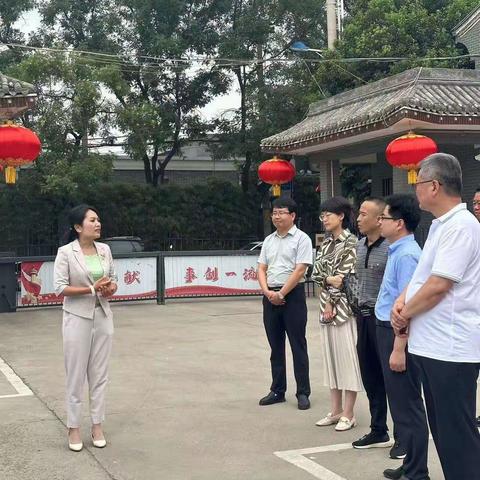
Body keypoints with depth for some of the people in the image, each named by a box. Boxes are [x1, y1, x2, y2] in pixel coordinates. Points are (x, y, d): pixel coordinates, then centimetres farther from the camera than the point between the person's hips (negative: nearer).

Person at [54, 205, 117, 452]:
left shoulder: (105, 249, 5)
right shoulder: (65, 252, -10)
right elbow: (60, 288, -13)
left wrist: (111, 288, -9)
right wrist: (92, 289, -21)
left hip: (102, 317, 5)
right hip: (77, 319, -4)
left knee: (99, 374, 9)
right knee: (76, 375, 3)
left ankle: (97, 426, 19)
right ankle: (73, 428, 14)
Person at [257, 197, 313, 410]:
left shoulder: (301, 239, -5)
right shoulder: (269, 240, 13)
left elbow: (300, 270, -13)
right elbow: (262, 269, 11)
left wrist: (281, 294, -13)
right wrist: (267, 292, -6)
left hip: (293, 295, -6)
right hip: (270, 296, 6)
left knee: (298, 345, -1)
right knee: (276, 346, 11)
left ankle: (303, 393, 7)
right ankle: (277, 391, 20)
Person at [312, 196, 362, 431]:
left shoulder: (351, 242, -8)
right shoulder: (326, 243, 13)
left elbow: (345, 277, -14)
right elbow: (316, 272, 8)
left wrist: (331, 304, -13)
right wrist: (329, 279, -12)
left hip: (343, 306, -7)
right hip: (326, 305, 7)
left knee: (347, 357, -3)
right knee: (330, 356, 10)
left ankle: (348, 414, 3)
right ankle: (336, 410, 18)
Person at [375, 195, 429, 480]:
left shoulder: (406, 255, -19)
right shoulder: (398, 251, 11)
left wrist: (399, 348, -23)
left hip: (399, 333, -10)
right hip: (389, 329, 10)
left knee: (407, 405, 0)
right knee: (401, 402, 18)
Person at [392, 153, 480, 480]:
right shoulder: (440, 225, 14)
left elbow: (438, 285, -21)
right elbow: (422, 275, 21)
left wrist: (404, 315, -7)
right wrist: (402, 301, 2)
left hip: (450, 349, -10)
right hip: (432, 345, 10)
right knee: (442, 428, 18)